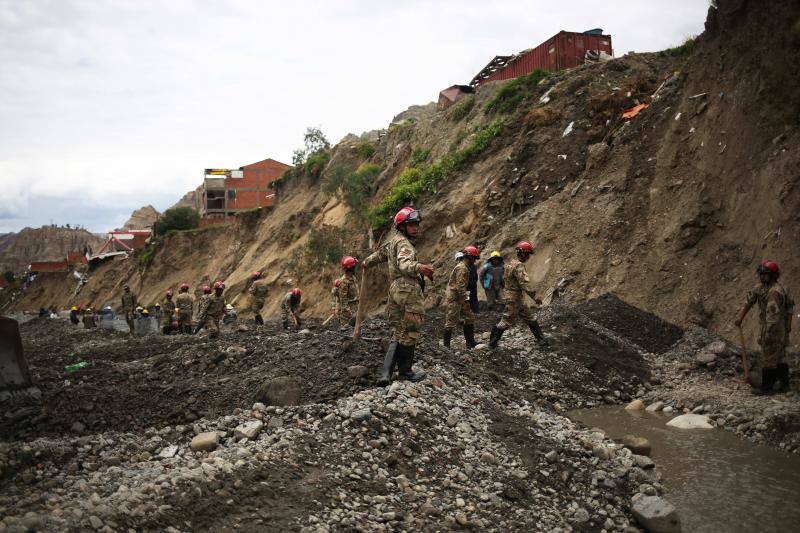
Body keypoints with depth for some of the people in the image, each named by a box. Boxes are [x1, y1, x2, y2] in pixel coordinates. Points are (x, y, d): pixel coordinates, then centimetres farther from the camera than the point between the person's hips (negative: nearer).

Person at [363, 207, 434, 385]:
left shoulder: (392, 240, 17)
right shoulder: (404, 243, -11)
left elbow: (380, 253, 37)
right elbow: (404, 264, -32)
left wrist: (367, 262, 58)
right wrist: (418, 267, -53)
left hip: (395, 292, 9)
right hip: (409, 292, -9)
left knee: (398, 334, 12)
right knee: (409, 334, 1)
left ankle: (386, 372, 2)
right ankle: (405, 371, 10)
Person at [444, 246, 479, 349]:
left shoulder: (463, 266, 16)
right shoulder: (462, 268, -17)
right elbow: (460, 286, -24)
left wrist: (465, 299, 22)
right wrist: (465, 300, -24)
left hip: (459, 298, 11)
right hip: (454, 298, -11)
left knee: (470, 317, 11)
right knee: (451, 321, -5)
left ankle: (470, 342, 15)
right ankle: (446, 345, 1)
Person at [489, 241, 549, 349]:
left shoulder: (512, 263, 10)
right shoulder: (519, 266, -21)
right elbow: (524, 284, -26)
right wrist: (534, 297, -24)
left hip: (519, 299, 10)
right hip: (513, 299, -10)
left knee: (530, 318, 13)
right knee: (507, 321, -1)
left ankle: (541, 339, 19)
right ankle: (493, 342, 9)